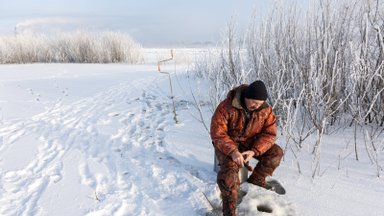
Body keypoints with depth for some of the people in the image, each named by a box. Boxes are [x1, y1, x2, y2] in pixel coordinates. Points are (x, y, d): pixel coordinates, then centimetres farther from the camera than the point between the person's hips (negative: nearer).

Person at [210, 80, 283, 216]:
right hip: (227, 143, -4)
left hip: (250, 142, 5)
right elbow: (217, 133, -24)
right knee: (230, 168, -30)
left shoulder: (266, 110, -13)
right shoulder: (227, 107, -26)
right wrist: (233, 151, -38)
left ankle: (256, 179, 9)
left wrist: (254, 151, -28)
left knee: (276, 152, -11)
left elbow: (269, 133, -12)